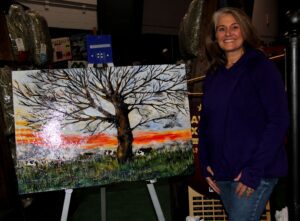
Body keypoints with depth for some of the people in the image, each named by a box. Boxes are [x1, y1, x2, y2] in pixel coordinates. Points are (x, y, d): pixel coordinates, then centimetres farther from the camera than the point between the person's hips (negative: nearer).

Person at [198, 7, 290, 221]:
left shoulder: (262, 67, -6)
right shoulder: (213, 75, 11)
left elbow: (279, 121, -13)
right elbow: (205, 121, 15)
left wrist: (255, 171, -17)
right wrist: (205, 164, 4)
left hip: (255, 171, -5)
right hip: (222, 173, 6)